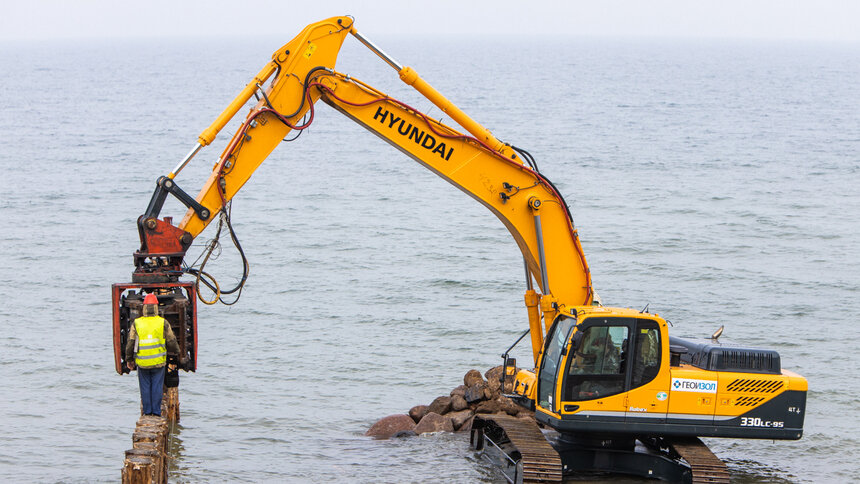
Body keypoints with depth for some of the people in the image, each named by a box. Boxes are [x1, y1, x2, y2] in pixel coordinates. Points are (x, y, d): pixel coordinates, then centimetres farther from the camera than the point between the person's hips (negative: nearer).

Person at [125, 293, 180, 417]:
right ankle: (156, 411, 7)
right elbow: (171, 342, 0)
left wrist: (129, 360, 10)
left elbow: (130, 344, -3)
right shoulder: (163, 323, -6)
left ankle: (147, 411, 13)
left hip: (142, 362, 1)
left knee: (145, 387, 10)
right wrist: (177, 352, 21)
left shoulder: (136, 323, -5)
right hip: (159, 362, 0)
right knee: (157, 387, 7)